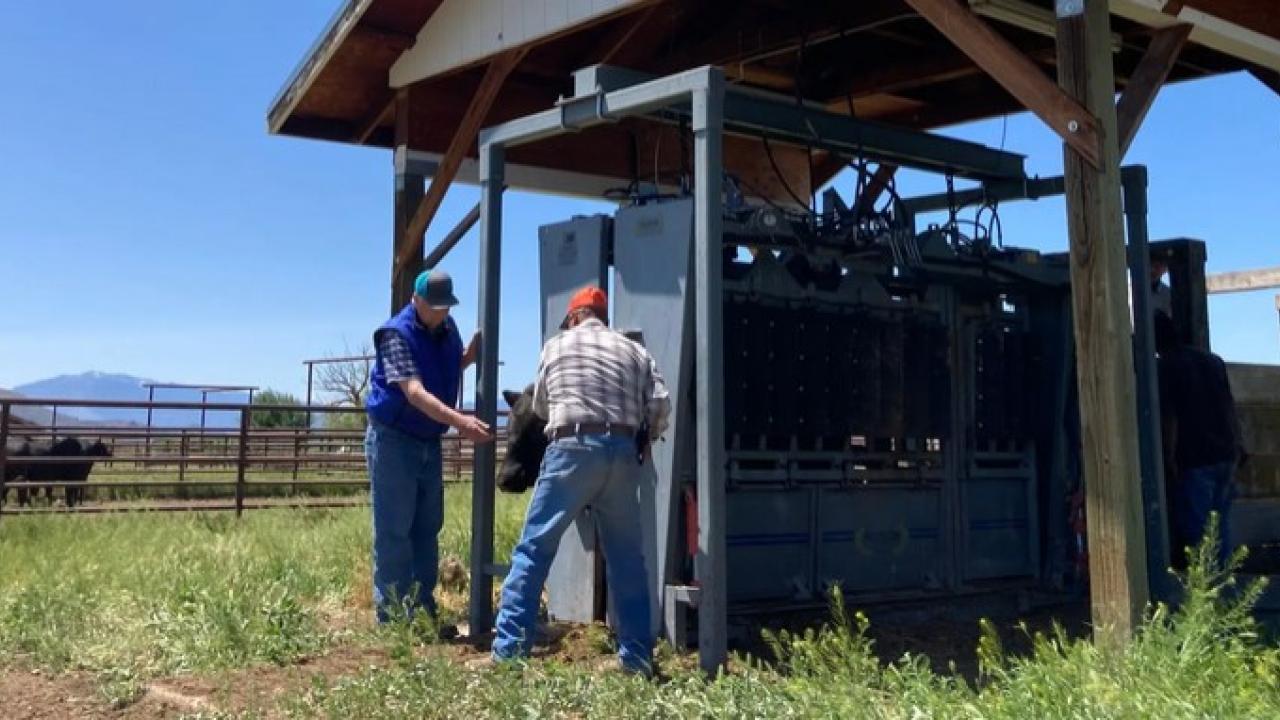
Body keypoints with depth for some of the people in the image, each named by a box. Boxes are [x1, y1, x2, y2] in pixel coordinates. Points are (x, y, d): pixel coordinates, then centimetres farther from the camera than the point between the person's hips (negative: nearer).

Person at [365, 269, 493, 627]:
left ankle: (423, 612, 20)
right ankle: (393, 619, 5)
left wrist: (474, 351, -1)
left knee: (427, 530, 11)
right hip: (393, 440, -7)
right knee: (394, 533, -2)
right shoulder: (396, 334, -18)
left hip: (430, 442, 7)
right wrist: (460, 421, -41)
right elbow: (415, 393, -29)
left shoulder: (448, 329, 3)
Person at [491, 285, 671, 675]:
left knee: (534, 547, 2)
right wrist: (644, 440, 21)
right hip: (623, 453, 3)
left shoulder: (557, 344, 15)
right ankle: (638, 656, 13)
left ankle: (510, 647, -2)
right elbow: (661, 404, 4)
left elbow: (540, 406, 24)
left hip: (573, 449, -3)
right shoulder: (634, 350, 17)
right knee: (627, 556, 11)